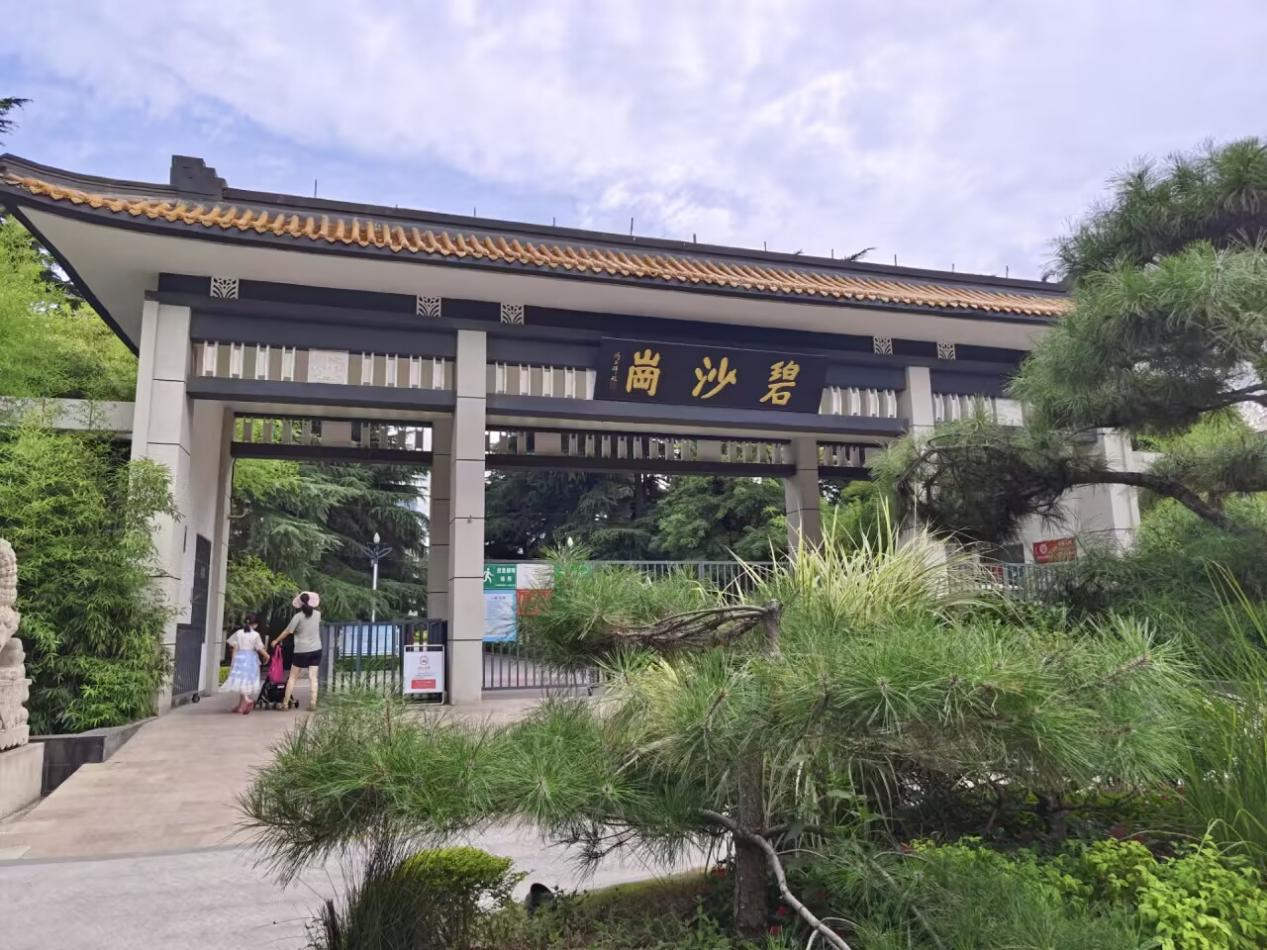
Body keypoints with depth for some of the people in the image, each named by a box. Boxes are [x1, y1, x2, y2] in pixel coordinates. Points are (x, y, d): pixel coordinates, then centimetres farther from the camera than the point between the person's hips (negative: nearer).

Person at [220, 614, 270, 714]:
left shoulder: (238, 633, 3)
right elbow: (260, 648, -5)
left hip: (239, 657, 2)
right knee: (247, 681, 6)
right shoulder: (256, 634, -5)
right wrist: (266, 655, 12)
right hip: (251, 658, -2)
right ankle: (242, 705, 7)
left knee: (240, 680, 2)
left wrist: (233, 661, 15)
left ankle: (246, 698, -20)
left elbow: (235, 648, 5)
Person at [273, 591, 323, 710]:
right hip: (316, 650, 3)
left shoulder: (298, 616, -10)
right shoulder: (317, 614, 1)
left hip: (301, 651, -3)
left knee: (292, 677, 8)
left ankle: (285, 703, 11)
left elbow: (287, 632, -3)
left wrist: (276, 641, 11)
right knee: (313, 677, 2)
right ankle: (313, 703, -6)